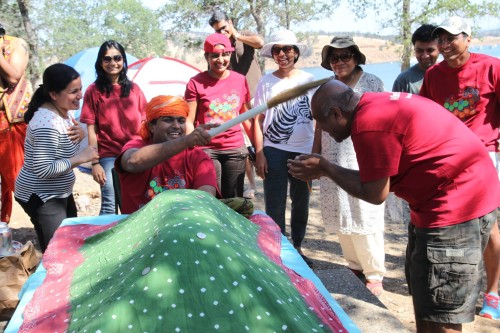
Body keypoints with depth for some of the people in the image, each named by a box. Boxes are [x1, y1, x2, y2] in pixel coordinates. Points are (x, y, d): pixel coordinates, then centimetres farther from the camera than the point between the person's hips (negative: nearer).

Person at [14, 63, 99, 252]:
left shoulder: (66, 110, 1)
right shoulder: (47, 124, -28)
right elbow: (43, 170, -31)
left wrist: (80, 133, -7)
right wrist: (81, 158, -26)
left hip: (60, 192, 10)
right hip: (41, 197, -10)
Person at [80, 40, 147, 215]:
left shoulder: (133, 88, 8)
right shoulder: (94, 90, 0)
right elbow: (91, 130, -2)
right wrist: (94, 163, -7)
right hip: (109, 156, -3)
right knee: (109, 205, -4)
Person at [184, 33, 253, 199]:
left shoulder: (240, 80, 7)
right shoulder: (196, 83, -3)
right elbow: (189, 121, -4)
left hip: (235, 149, 3)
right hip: (207, 150, -3)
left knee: (235, 200, 7)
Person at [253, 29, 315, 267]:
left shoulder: (309, 81, 4)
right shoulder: (265, 82, 3)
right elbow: (258, 120, 3)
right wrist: (259, 154, -5)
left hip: (304, 151, 2)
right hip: (274, 151, -1)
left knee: (301, 203, 12)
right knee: (275, 205, 1)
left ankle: (297, 247, 27)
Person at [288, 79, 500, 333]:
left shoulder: (370, 124, -21)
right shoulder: (377, 106, 10)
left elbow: (375, 194, -15)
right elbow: (380, 177, 11)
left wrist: (324, 167, -6)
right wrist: (326, 169, 6)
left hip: (457, 202, -11)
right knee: (424, 298, 21)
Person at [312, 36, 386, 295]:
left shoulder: (372, 83, 0)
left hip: (363, 164, -5)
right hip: (334, 164, 5)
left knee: (364, 219, -3)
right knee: (340, 218, 9)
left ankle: (374, 274, 11)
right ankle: (354, 266, 25)